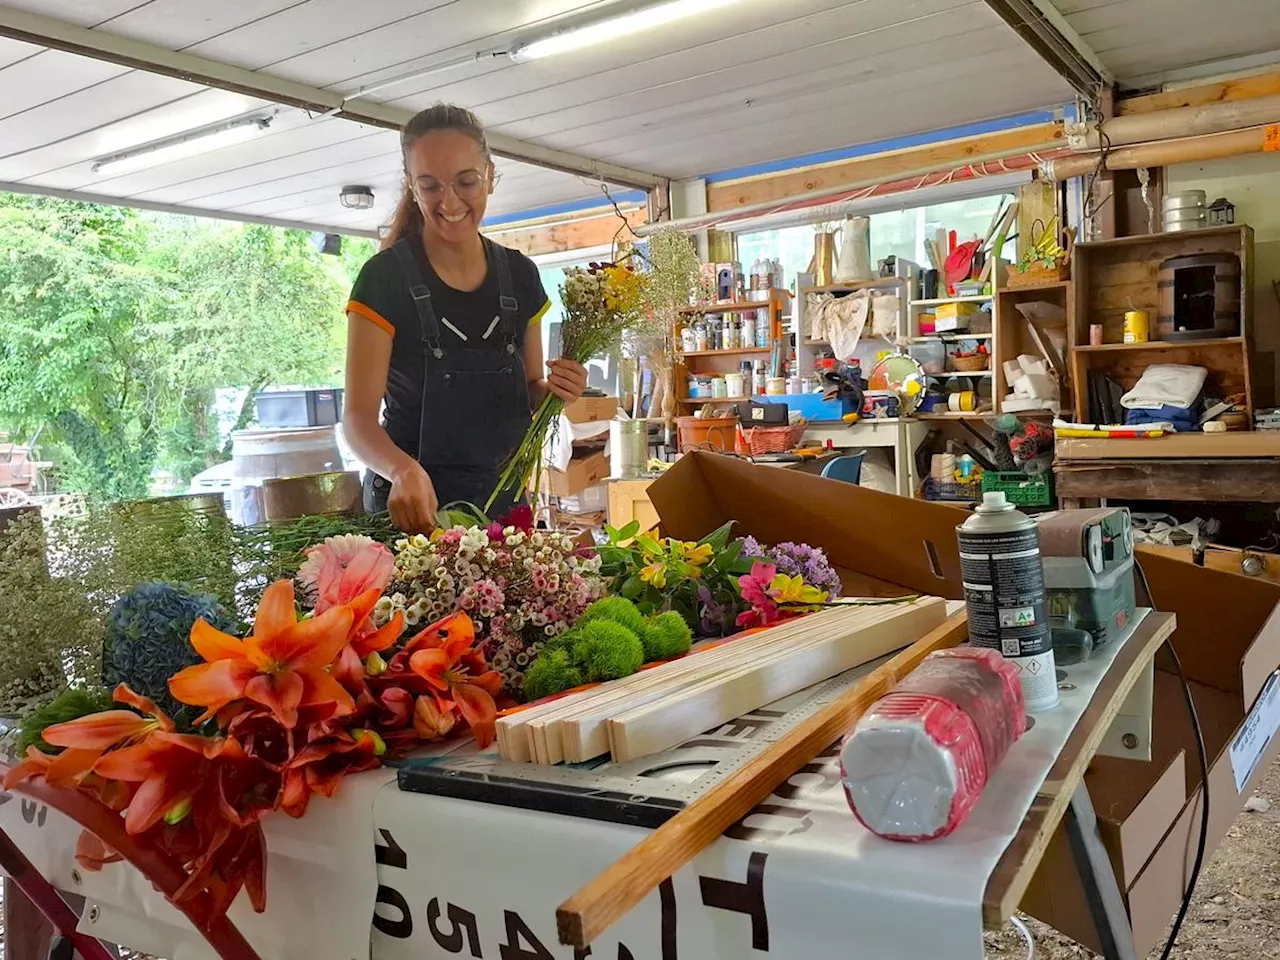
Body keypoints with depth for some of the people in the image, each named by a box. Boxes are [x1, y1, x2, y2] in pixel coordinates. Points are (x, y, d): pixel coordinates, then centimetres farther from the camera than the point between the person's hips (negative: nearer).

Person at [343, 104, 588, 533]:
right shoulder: (386, 278, -12)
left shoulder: (520, 276, 1)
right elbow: (359, 416, -16)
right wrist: (403, 470, -35)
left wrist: (555, 389, -12)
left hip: (503, 499, 4)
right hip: (411, 507, -4)